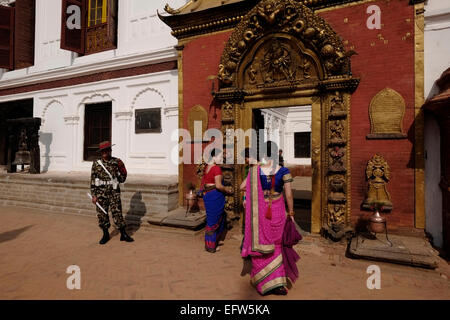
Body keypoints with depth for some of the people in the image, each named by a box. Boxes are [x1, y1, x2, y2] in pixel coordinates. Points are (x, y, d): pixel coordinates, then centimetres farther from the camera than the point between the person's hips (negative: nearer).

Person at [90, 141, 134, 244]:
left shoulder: (117, 162, 1)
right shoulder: (96, 163, 3)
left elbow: (122, 180, 3)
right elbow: (93, 180, 4)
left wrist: (121, 170, -14)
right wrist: (94, 195, 1)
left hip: (114, 192, -1)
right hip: (101, 193, 1)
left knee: (117, 212, -3)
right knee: (102, 214, 8)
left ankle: (123, 234, 8)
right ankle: (105, 235, 25)